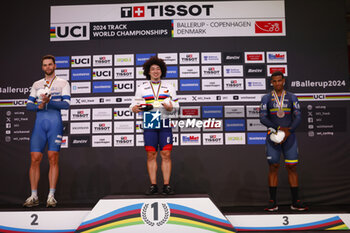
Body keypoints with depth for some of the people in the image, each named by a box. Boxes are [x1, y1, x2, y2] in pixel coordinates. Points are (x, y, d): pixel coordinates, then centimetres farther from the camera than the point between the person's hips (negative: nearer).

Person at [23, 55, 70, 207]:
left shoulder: (63, 83, 8)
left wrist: (49, 102, -18)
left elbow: (66, 104, -4)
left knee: (53, 159, -4)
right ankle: (34, 196, 6)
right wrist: (39, 106, -7)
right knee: (35, 159, -2)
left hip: (55, 123, -3)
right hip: (39, 123, 3)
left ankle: (51, 196, 2)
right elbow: (28, 105, 13)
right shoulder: (36, 84, 18)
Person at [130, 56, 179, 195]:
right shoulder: (142, 88, 10)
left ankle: (166, 185, 1)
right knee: (151, 155, -2)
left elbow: (176, 105, 9)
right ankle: (153, 186, 5)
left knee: (166, 154, -4)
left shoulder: (168, 87, 10)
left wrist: (170, 108, -13)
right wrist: (135, 108, -15)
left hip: (165, 123, 0)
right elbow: (135, 104, 9)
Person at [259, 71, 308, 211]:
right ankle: (273, 202, 3)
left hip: (289, 136, 1)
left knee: (292, 167, 0)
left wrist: (288, 131, -14)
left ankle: (295, 202, 8)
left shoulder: (292, 98, 9)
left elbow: (298, 117, 2)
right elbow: (263, 118, -3)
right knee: (273, 167, -3)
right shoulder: (266, 98, 6)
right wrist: (279, 128, -15)